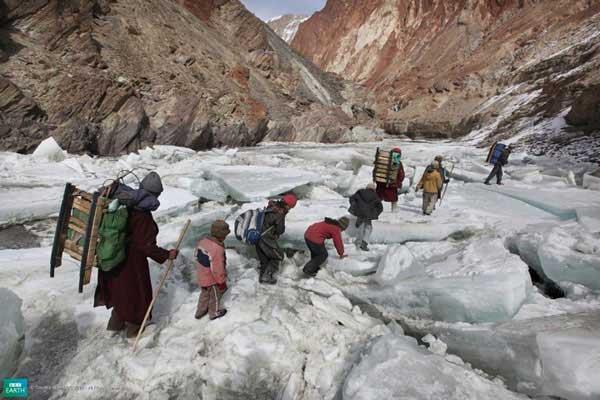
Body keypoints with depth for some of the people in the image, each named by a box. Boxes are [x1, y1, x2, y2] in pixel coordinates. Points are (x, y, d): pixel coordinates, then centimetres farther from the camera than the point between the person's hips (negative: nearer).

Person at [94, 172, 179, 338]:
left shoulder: (128, 207, -6)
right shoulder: (143, 218, -28)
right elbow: (147, 246, -26)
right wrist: (167, 255, -18)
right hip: (133, 263, -8)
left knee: (121, 290, 25)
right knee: (136, 292, 13)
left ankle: (116, 323, 43)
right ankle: (133, 328, 32)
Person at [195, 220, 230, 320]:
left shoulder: (202, 241, -10)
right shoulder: (217, 249, -36)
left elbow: (198, 257, 6)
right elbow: (217, 270, -28)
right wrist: (222, 282, -13)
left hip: (201, 276, 7)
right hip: (212, 279, -7)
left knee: (204, 294, 30)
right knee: (215, 296, 20)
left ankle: (200, 312, 48)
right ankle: (214, 313, 43)